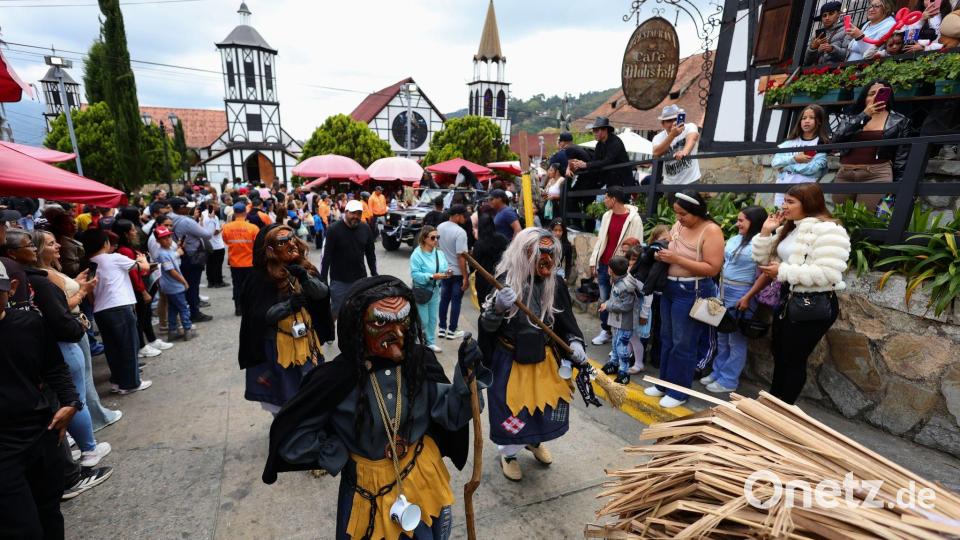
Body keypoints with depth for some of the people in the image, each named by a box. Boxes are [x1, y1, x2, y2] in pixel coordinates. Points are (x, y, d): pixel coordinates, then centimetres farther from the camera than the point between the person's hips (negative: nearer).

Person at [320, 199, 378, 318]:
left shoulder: (366, 230, 1)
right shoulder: (334, 229, -11)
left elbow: (370, 254, 9)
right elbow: (327, 256, -10)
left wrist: (374, 275, 9)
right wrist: (323, 279, -12)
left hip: (360, 279, 4)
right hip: (339, 280, -4)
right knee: (336, 312, 7)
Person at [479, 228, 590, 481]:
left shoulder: (554, 285, -4)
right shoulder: (505, 282, -19)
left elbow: (566, 320, 8)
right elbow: (487, 326, -18)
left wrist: (575, 342, -9)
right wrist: (497, 308, -38)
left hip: (544, 359, 5)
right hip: (511, 361, -5)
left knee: (548, 403, 17)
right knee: (512, 409, 8)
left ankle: (534, 441, 50)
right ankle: (508, 454, 39)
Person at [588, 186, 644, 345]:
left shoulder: (634, 219, -13)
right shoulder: (607, 215, 7)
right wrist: (593, 261, 10)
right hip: (603, 266, 6)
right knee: (604, 300, 14)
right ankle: (605, 331, 30)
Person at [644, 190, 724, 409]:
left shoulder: (711, 231, -15)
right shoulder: (677, 225, 6)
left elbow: (713, 268, -20)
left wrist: (676, 259, -24)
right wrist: (660, 255, -7)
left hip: (693, 292, -7)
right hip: (669, 288, 7)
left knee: (683, 344, 2)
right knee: (666, 339, 15)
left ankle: (678, 392, 18)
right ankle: (664, 384, 30)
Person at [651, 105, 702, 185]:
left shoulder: (690, 127, -5)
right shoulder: (658, 137, -2)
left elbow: (692, 138, -28)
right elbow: (656, 154, -23)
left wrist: (685, 151, -52)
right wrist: (672, 135, -36)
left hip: (691, 181, -2)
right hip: (669, 184, 3)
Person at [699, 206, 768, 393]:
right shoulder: (734, 239, 10)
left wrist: (747, 298, -19)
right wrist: (719, 288, 8)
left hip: (741, 294, -7)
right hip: (723, 291, 7)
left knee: (736, 339, 4)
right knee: (722, 336, 16)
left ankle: (728, 381, 14)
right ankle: (717, 373, 29)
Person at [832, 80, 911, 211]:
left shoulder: (899, 121, 10)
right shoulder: (852, 118, 15)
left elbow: (901, 158, 6)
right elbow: (837, 138, -5)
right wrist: (864, 115, -8)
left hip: (877, 176, -2)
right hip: (844, 176, 2)